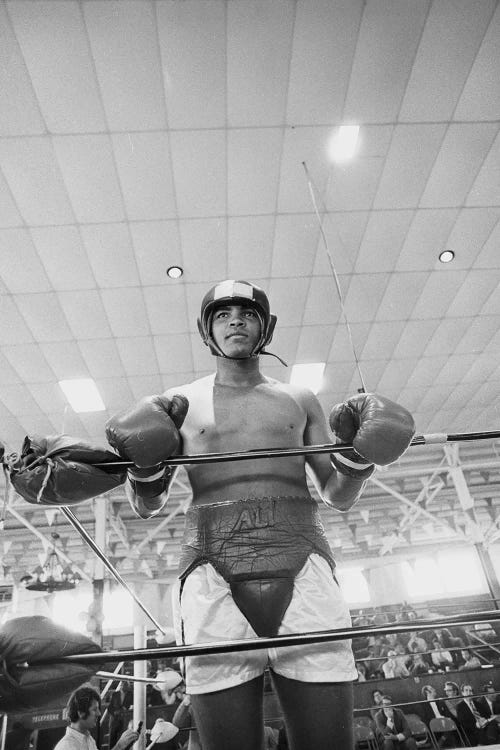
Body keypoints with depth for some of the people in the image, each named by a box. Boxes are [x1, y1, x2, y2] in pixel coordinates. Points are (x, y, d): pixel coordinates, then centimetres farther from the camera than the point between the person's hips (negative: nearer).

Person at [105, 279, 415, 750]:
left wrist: (359, 456, 0)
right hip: (212, 570, 0)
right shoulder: (179, 404, 14)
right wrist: (145, 466, -4)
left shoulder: (299, 400, 18)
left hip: (302, 560, 1)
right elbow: (146, 508, 16)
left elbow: (339, 498, 19)